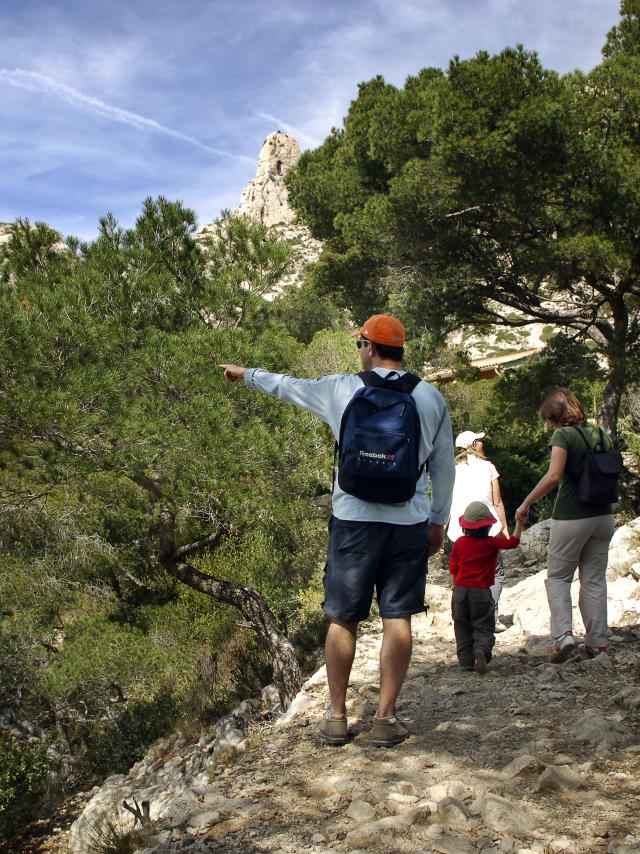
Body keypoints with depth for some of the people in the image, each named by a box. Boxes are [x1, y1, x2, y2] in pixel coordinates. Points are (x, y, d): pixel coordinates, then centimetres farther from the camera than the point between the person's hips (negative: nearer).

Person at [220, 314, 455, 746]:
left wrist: (247, 374, 35)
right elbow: (444, 466, 9)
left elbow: (288, 385, 17)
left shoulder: (343, 389, 1)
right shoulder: (432, 397, 6)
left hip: (355, 520, -1)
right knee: (397, 618, 5)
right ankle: (386, 717, 10)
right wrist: (438, 521, 19)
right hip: (410, 522, 1)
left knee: (343, 618, 9)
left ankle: (336, 716, 17)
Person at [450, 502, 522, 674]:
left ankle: (466, 660, 5)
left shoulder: (459, 543, 3)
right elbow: (513, 542, -2)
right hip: (481, 591, -3)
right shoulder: (491, 543, -7)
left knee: (463, 628, 11)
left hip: (460, 590, 3)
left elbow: (453, 570, 9)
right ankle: (481, 649, -25)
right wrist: (519, 522, 6)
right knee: (483, 627, 3)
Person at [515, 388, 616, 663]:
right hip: (603, 516, 6)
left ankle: (563, 634, -8)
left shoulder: (563, 435, -11)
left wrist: (526, 504, -15)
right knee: (595, 579, 12)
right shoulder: (602, 435, 9)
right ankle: (597, 642, 14)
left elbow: (553, 476, -22)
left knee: (558, 577, 7)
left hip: (571, 517, -6)